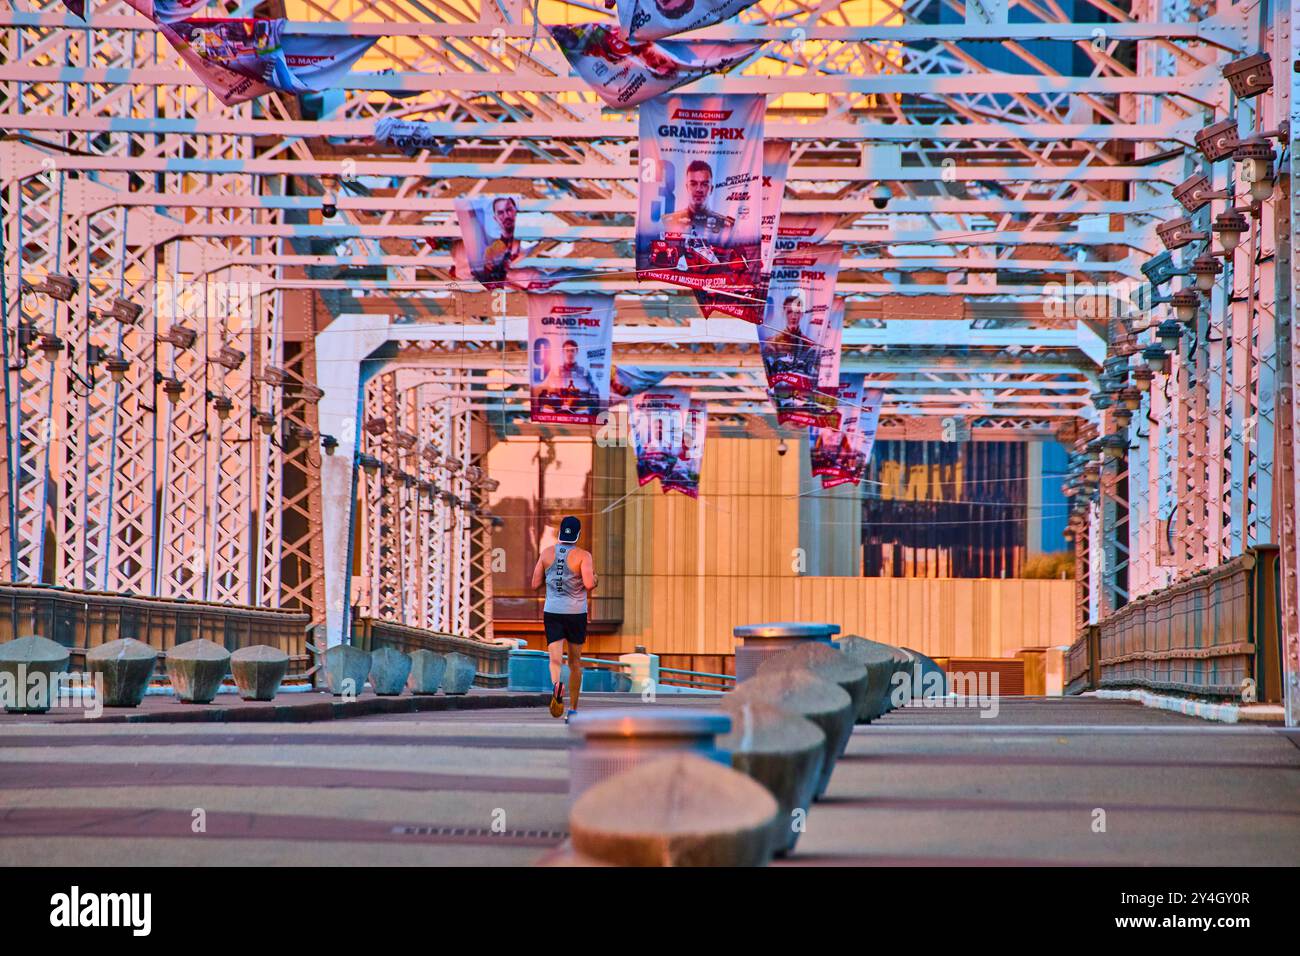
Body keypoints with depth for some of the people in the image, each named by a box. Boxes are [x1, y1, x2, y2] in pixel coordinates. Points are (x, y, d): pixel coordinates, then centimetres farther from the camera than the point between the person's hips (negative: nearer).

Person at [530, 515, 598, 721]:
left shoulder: (547, 553, 4)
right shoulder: (583, 555, -6)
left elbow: (535, 583, 6)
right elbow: (589, 584, -18)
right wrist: (594, 581, 5)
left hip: (552, 612, 1)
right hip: (576, 613, -1)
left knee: (555, 660, -7)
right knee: (575, 662, 14)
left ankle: (556, 684, -42)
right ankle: (573, 710, 19)